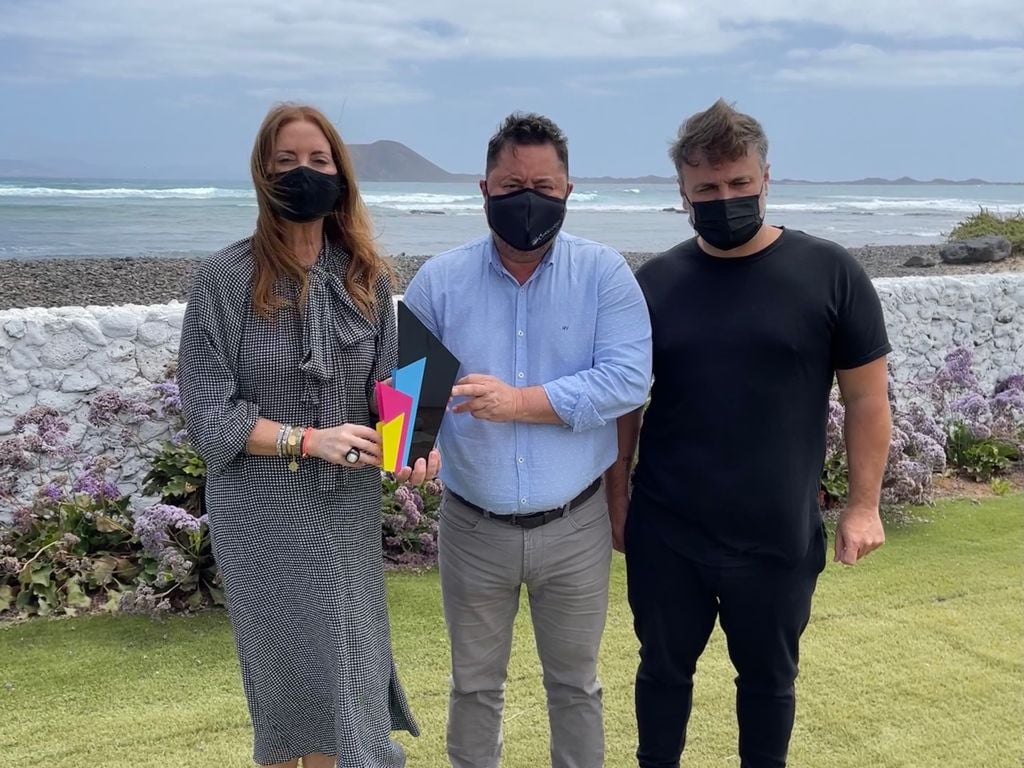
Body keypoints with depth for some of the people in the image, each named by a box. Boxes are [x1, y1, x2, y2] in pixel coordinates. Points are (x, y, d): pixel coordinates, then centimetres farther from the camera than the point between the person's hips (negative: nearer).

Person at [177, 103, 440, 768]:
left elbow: (388, 385, 5)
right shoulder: (226, 278, -9)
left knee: (344, 668, 12)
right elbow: (209, 412, -11)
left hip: (349, 508, 4)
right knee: (296, 668, 6)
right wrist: (311, 441, -20)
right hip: (264, 512, -3)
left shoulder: (367, 277, 3)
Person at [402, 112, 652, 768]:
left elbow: (628, 379, -18)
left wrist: (519, 401, -25)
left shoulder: (604, 273, -7)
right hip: (474, 528, 1)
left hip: (574, 527, -1)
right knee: (475, 685, 19)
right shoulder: (439, 281, -3)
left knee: (575, 684, 18)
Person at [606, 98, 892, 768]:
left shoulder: (830, 273, -7)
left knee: (769, 678, 17)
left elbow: (866, 396, -2)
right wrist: (616, 496, 4)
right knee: (665, 669, 17)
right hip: (664, 534, 2)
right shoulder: (655, 282, -1)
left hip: (780, 538, -1)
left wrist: (863, 505, -4)